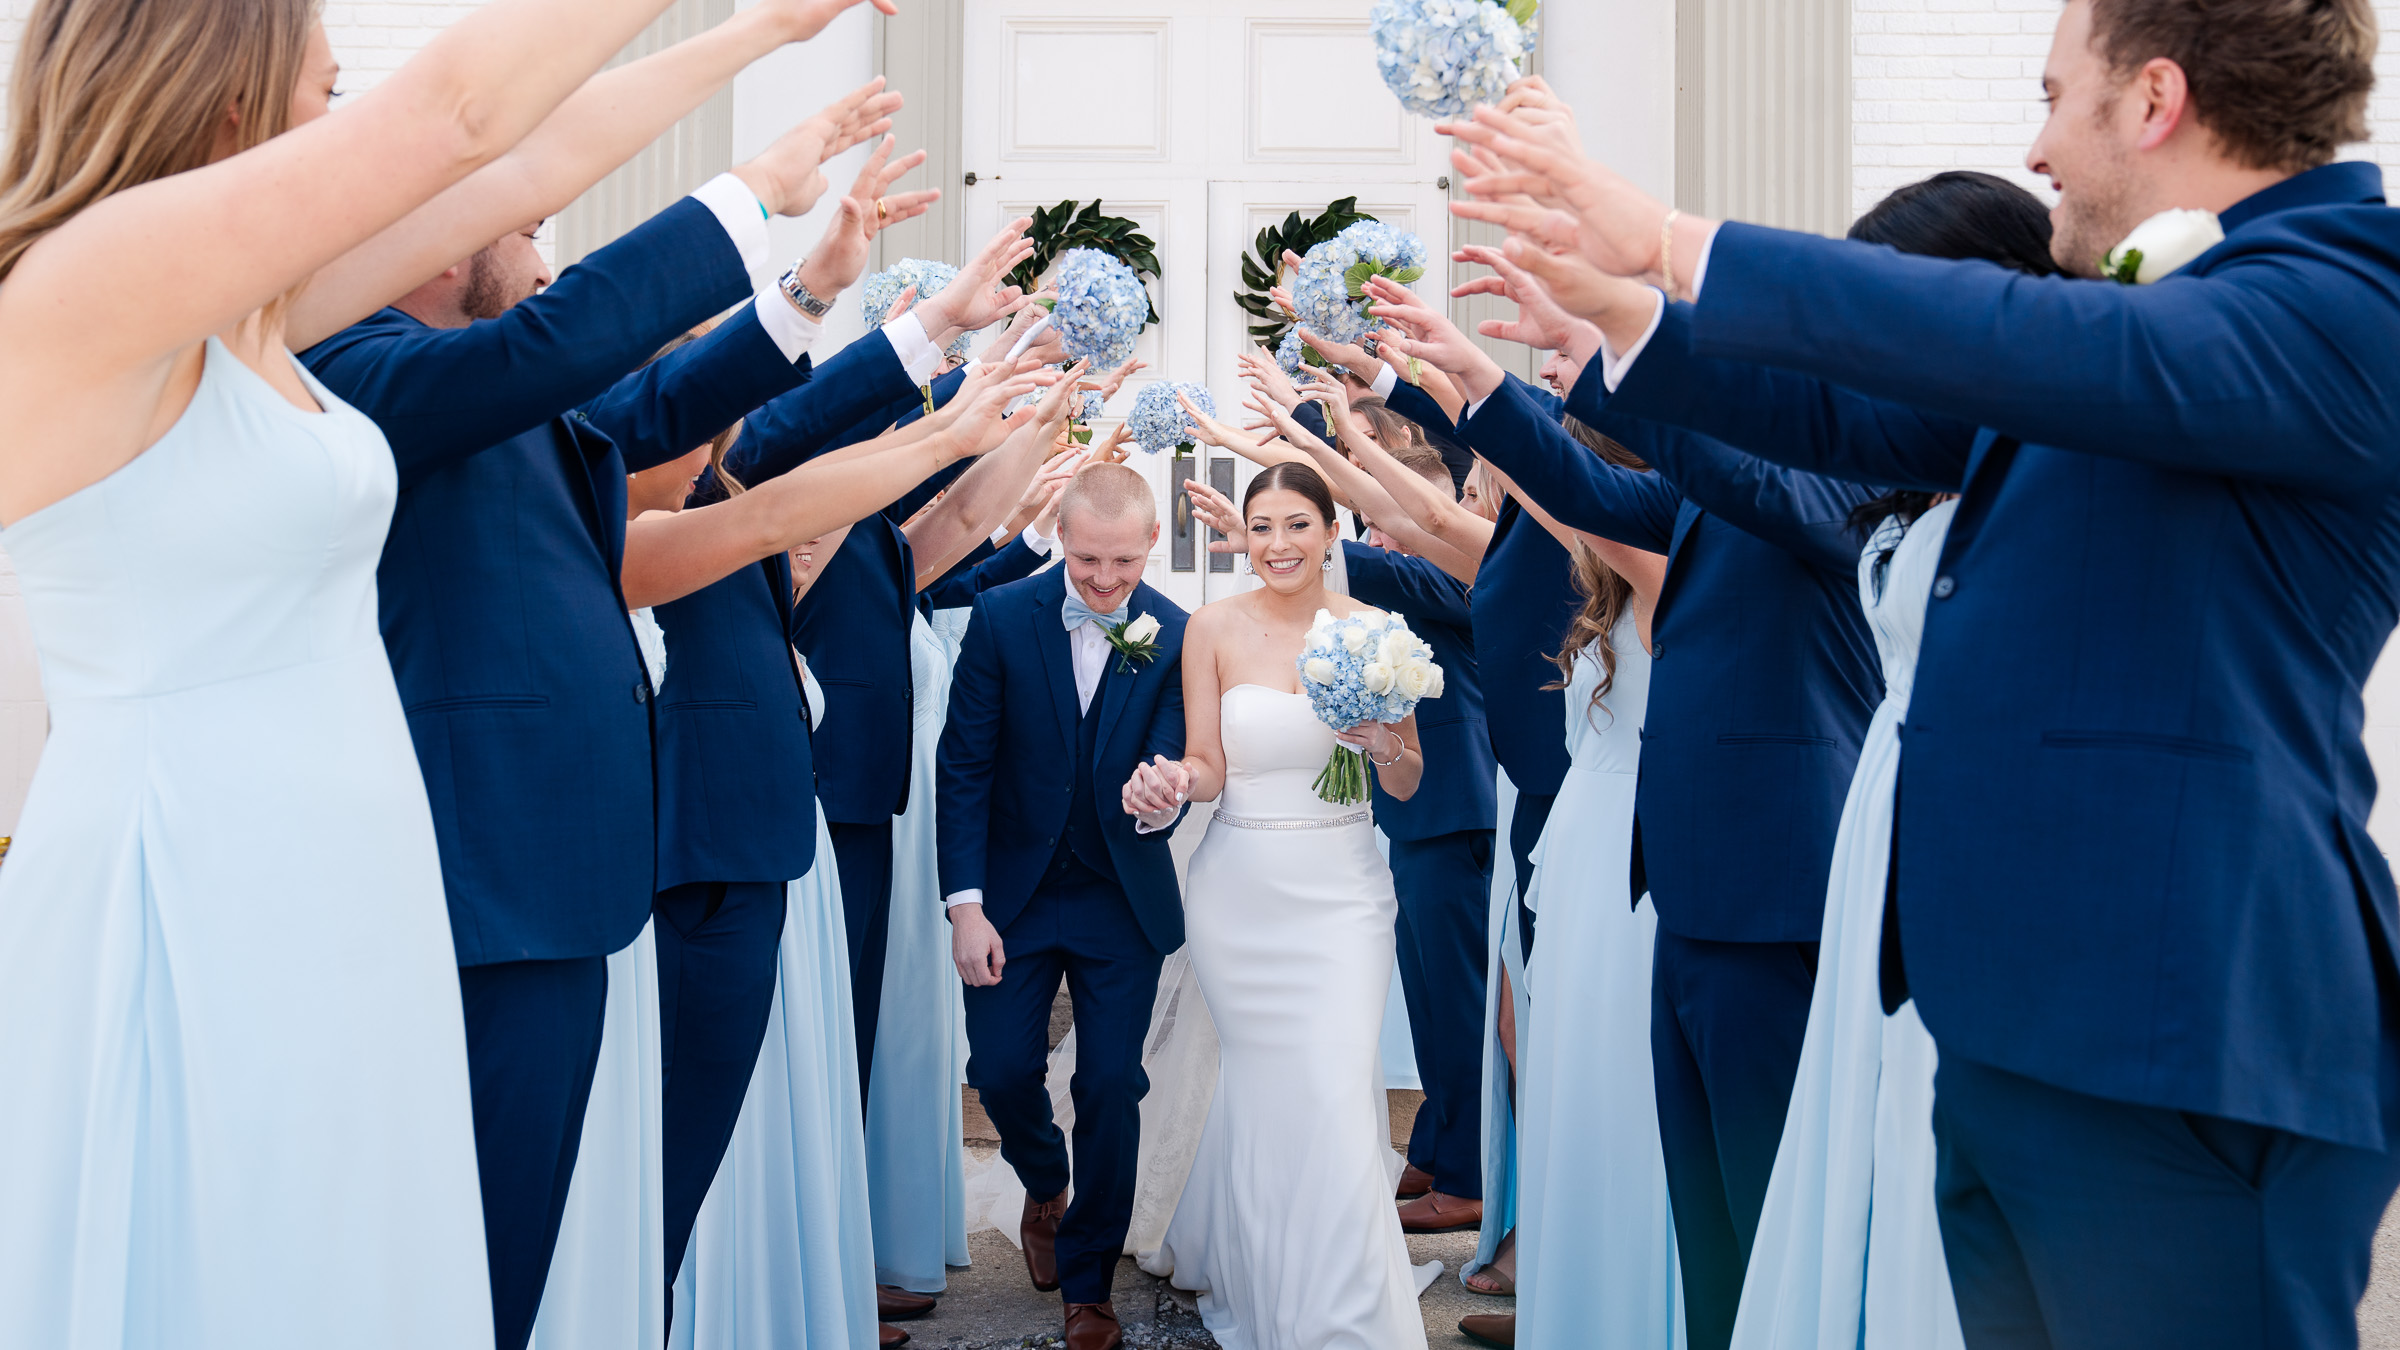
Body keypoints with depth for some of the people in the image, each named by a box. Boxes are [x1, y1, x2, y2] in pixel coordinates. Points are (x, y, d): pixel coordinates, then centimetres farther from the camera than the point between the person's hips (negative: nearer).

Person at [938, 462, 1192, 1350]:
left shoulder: (1176, 636, -9)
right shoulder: (1002, 618, -9)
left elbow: (1170, 763, -12)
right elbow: (963, 766, -7)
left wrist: (1161, 802, -38)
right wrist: (966, 906, -11)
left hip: (1123, 900, 0)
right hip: (1013, 889, 0)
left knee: (1111, 1089, 1)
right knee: (1002, 1069, 0)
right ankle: (1045, 1187, 35)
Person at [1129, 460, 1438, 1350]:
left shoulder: (1373, 629, -1)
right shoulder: (1215, 627, -2)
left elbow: (1409, 785, 4)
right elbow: (1207, 768, 0)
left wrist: (1383, 740, -18)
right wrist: (1170, 785, -22)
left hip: (1342, 887, 0)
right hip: (1242, 886, 0)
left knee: (1338, 1095, -5)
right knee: (1259, 1082, 9)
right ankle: (1253, 1272, 33)